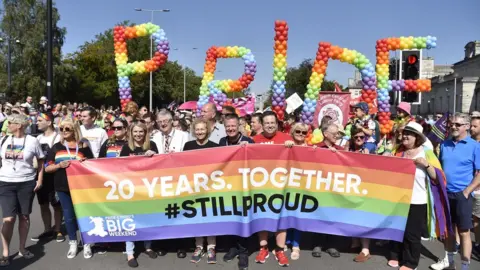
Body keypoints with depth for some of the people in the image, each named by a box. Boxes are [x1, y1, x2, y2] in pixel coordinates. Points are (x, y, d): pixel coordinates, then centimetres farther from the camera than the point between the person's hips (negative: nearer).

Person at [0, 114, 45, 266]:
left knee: (24, 216, 8)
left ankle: (22, 248, 23)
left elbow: (40, 161, 4)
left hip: (27, 183, -1)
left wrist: (40, 179, -3)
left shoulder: (32, 141, -4)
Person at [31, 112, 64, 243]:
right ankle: (48, 230, 24)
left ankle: (58, 230, 15)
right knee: (43, 204, 12)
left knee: (56, 204, 4)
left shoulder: (57, 137, -11)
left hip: (54, 175, -6)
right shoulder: (39, 138, 10)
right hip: (41, 175, 7)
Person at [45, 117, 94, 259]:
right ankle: (73, 243, 25)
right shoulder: (56, 147, 5)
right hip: (63, 186, 2)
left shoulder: (83, 146, 1)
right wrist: (59, 165, -14)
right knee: (68, 215, 10)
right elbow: (47, 168, 5)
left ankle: (86, 244, 18)